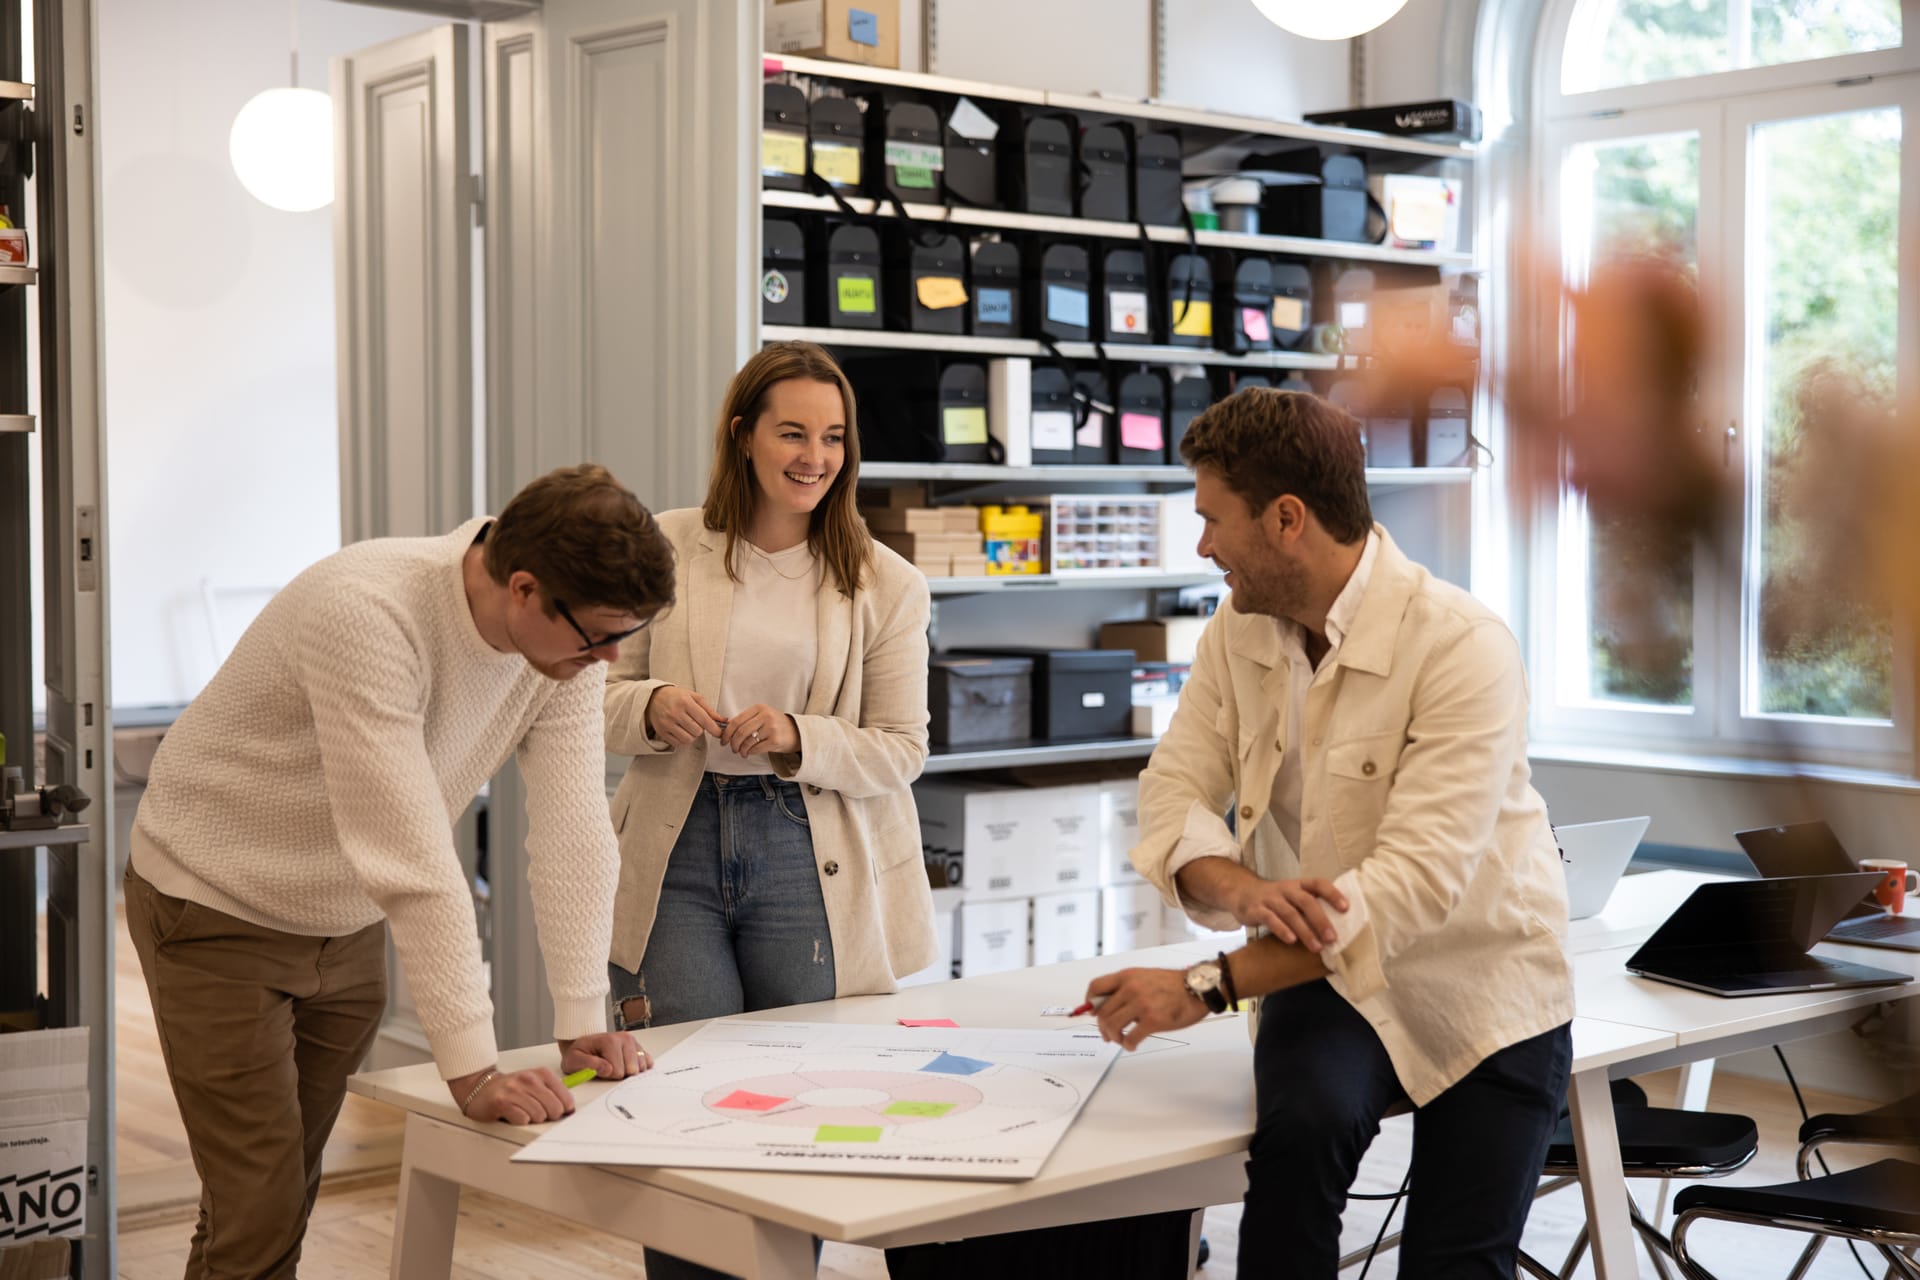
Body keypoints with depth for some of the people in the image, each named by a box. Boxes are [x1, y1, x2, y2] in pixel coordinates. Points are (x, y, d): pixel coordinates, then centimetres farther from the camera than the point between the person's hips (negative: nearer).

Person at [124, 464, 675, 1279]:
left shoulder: (569, 636, -14)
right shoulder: (366, 615, -35)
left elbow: (572, 828, -12)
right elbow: (408, 855, -37)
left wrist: (582, 1023, -15)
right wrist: (473, 1071, -36)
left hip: (345, 923, 7)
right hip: (219, 908, -6)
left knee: (290, 1195, 14)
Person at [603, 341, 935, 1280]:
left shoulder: (884, 585, 1)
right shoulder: (664, 550, 3)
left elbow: (903, 751, 1)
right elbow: (600, 694, 8)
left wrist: (799, 738, -16)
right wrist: (652, 709, -15)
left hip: (809, 859, 0)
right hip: (677, 851, 0)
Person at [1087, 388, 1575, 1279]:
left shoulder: (1462, 647, -24)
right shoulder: (1238, 634, -3)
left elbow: (1416, 882, -31)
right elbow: (1171, 799, -7)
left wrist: (1208, 986, -35)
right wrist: (1245, 890, -31)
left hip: (1483, 984, -2)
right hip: (1327, 972, 3)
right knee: (1300, 1125, -29)